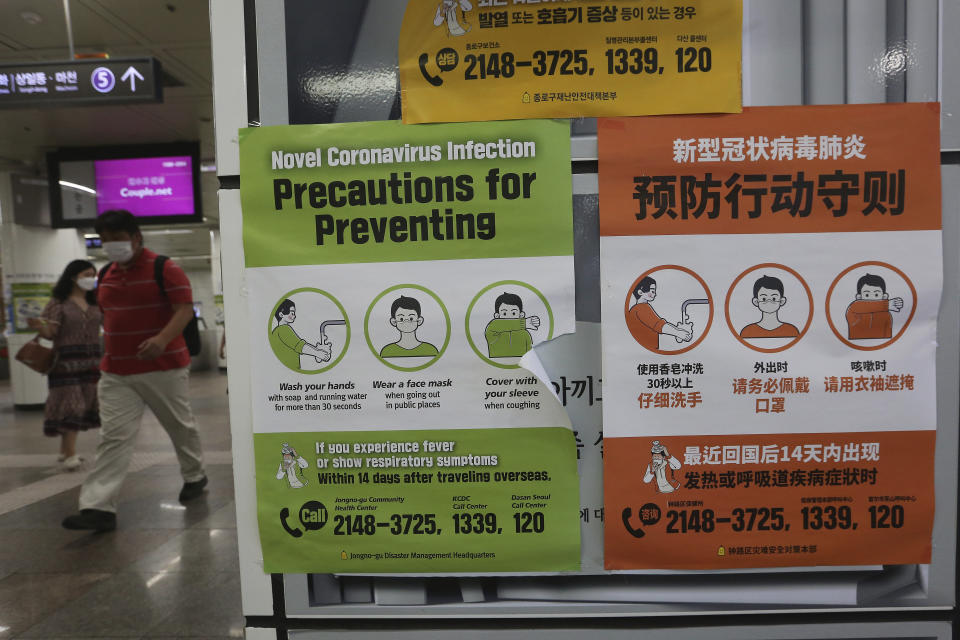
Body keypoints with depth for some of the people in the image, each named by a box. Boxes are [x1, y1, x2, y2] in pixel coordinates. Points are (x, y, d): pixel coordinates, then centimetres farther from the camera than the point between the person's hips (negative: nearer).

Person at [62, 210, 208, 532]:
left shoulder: (165, 269, -8)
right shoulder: (106, 275, 13)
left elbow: (185, 308, -17)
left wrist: (163, 339, -34)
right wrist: (108, 355, 21)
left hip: (164, 368, -5)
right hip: (115, 373, 5)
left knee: (180, 425, 11)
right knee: (113, 436, -2)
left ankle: (194, 476, 34)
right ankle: (98, 507, 0)